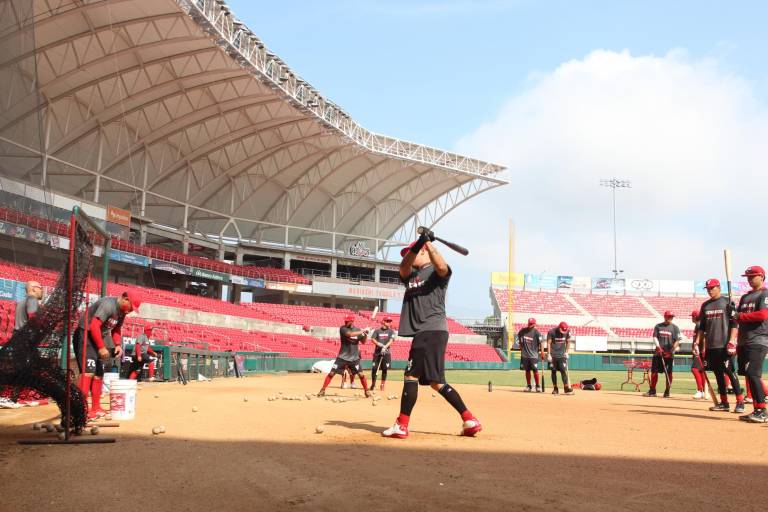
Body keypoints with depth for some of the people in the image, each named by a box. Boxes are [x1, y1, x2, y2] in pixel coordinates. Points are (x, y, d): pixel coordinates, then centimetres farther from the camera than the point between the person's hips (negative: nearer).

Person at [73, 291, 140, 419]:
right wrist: (101, 347, -24)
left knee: (99, 374, 10)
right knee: (88, 370, -20)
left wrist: (118, 344, 0)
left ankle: (96, 408, 17)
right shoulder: (108, 304, -21)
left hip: (98, 339, 10)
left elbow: (116, 329, 17)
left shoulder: (122, 311, 8)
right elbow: (94, 326, -26)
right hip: (85, 335, -10)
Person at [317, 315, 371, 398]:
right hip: (342, 357, -2)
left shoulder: (357, 330, 3)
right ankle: (323, 390, 5)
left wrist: (365, 335, -9)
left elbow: (363, 341, 10)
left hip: (354, 357, 2)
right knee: (332, 373, -5)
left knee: (361, 374, -3)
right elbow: (350, 334, -27)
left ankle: (366, 391, 14)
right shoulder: (343, 328, -9)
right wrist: (362, 331, -24)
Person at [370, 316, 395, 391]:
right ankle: (373, 384, 12)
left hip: (386, 352, 0)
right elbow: (373, 339, -1)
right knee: (374, 368, -3)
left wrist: (385, 347, -23)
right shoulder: (377, 330, 8)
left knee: (384, 369, 1)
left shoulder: (391, 331, 6)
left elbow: (391, 340, -7)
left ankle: (383, 385, 12)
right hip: (377, 352, 0)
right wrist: (378, 344, -20)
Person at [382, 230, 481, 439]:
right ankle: (469, 421, 11)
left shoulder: (435, 271, -1)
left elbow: (442, 267, -25)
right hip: (423, 333, 9)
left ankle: (402, 425, -6)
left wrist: (428, 242, -24)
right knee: (436, 382, 9)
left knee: (411, 375, -10)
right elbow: (403, 268, -2)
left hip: (432, 331, -9)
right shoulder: (410, 274, 20)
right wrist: (418, 243, -15)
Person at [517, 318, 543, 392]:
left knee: (535, 370, -5)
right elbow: (519, 340, 20)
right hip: (524, 354, 4)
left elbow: (540, 343, -7)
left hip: (533, 355, -4)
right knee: (527, 370, 10)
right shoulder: (522, 331, 3)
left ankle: (538, 386, 6)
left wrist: (541, 352, -9)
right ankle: (528, 386, 18)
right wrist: (521, 347, 13)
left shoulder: (536, 332, -8)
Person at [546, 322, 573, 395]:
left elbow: (568, 342, 10)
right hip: (553, 355, -1)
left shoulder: (567, 332, -3)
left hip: (562, 355, 1)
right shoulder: (551, 332, -12)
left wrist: (566, 352, 2)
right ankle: (555, 388, 10)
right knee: (553, 371, 2)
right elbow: (548, 343, -9)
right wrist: (548, 354, -13)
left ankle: (567, 388, -8)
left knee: (564, 371, -7)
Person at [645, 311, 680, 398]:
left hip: (669, 354, -2)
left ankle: (667, 391, 9)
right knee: (654, 371, 2)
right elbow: (655, 337, 5)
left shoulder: (675, 328, 3)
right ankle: (652, 391, 10)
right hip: (658, 352, 2)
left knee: (668, 373, -1)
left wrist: (671, 352, -13)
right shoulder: (658, 326, 10)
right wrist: (658, 347, -12)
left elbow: (677, 341, -2)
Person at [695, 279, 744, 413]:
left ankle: (740, 402, -2)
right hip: (710, 346, 6)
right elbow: (702, 326, 18)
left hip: (724, 345, -6)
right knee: (718, 373, 8)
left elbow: (734, 324, -7)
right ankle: (724, 403, 13)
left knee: (730, 372, -7)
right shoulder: (705, 305, 15)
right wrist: (697, 342, 9)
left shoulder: (727, 302, -2)